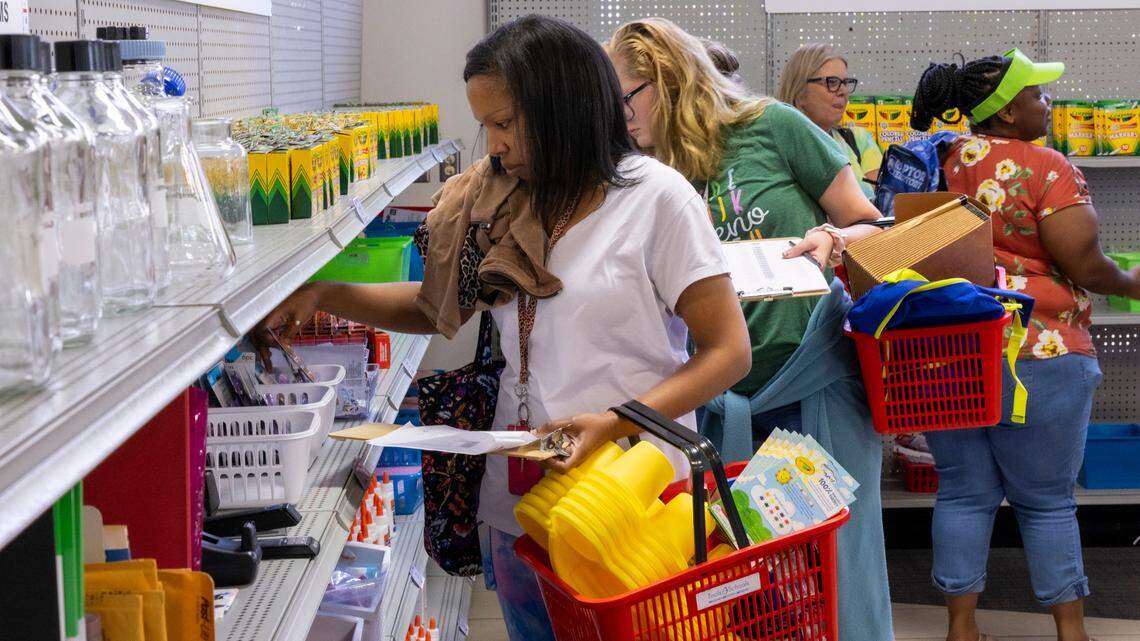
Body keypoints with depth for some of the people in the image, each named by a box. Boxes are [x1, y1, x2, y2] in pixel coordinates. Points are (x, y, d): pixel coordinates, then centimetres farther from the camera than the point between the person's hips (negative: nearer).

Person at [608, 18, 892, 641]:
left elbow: (875, 228, 2)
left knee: (836, 564, -2)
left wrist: (832, 239, -18)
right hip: (728, 406, 4)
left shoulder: (771, 128, -4)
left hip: (819, 388, -3)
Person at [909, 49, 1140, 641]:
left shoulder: (941, 163, 7)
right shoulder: (1046, 168, -11)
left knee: (964, 492, 11)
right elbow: (1083, 265, -11)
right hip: (1036, 354, -5)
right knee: (1046, 500, 6)